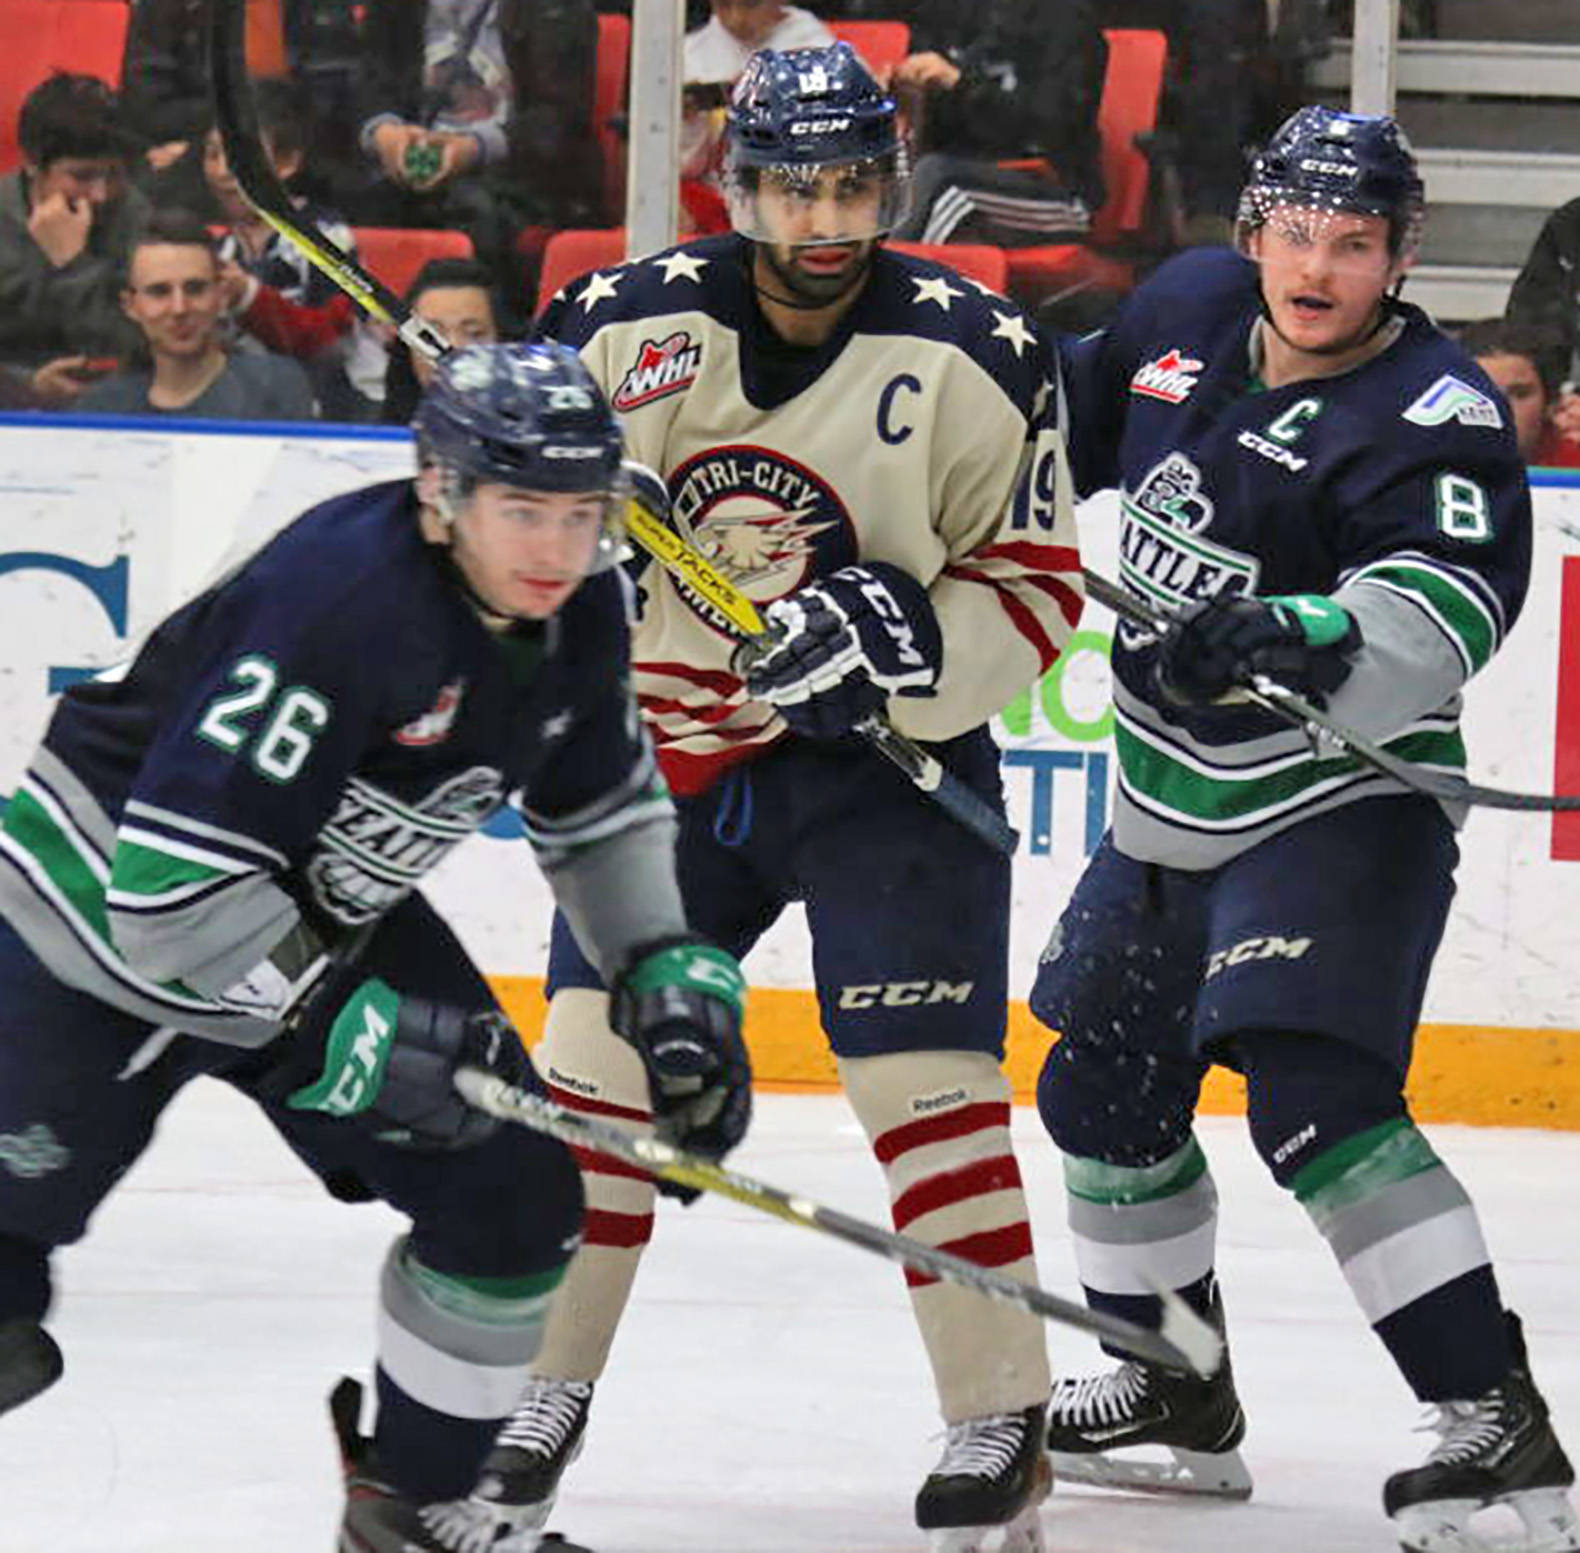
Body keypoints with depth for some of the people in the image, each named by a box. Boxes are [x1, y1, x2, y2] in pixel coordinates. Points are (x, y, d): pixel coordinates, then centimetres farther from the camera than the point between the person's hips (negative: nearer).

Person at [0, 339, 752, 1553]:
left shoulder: (580, 613, -9)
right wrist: (344, 1032, -31)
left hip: (330, 918, 7)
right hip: (106, 899, -7)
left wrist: (668, 973, 1)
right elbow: (171, 882, -35)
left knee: (513, 1198, 2)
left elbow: (600, 802, 13)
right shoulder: (333, 600, -35)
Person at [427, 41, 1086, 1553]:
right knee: (595, 1052, 0)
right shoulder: (625, 324, -7)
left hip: (885, 751, -3)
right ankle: (540, 1399, 13)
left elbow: (1035, 593, -9)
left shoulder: (976, 357, -12)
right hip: (665, 745, 3)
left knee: (919, 1075, -10)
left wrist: (902, 640, -24)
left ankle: (1000, 1417, -1)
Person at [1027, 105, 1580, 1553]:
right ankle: (1182, 1394, 39)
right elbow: (1080, 415, 21)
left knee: (1315, 1096, -25)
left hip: (1340, 811, -8)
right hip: (1172, 814, 8)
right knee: (1103, 1094, 18)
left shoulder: (1434, 416, -20)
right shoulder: (1189, 310, 0)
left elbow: (1455, 599, -36)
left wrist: (1300, 639, -52)